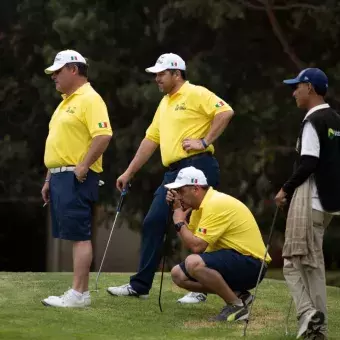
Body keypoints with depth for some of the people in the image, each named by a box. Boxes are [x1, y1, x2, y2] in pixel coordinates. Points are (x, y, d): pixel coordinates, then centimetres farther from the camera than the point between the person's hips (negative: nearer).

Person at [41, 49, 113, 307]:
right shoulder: (66, 102, 20)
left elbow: (103, 136, -22)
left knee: (79, 235, -10)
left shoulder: (90, 99, -11)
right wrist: (49, 179, 22)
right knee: (73, 236, 9)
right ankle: (79, 291, 12)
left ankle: (79, 294, -11)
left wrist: (83, 166, -22)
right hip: (60, 176, 10)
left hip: (76, 177, -10)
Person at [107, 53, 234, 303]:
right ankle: (140, 285, 9)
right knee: (153, 223, 5)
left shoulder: (196, 94, -5)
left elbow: (225, 112, -17)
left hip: (197, 167, -9)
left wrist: (204, 141, -18)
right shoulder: (164, 103, 20)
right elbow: (151, 139, 24)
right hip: (174, 172, 9)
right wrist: (129, 173, 23)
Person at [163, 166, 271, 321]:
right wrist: (177, 210, 5)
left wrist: (179, 222, -10)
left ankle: (237, 306, -16)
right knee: (178, 274, 7)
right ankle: (237, 295, 8)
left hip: (251, 264, -10)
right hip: (232, 261, 11)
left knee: (193, 263, -31)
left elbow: (196, 246, -25)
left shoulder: (216, 204, -19)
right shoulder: (202, 205, 12)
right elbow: (187, 242, 12)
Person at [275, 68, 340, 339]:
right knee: (314, 262, 12)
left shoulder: (313, 121, -13)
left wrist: (286, 190, -8)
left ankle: (308, 315, -21)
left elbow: (308, 164, -20)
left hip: (310, 201, -9)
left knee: (293, 261, -7)